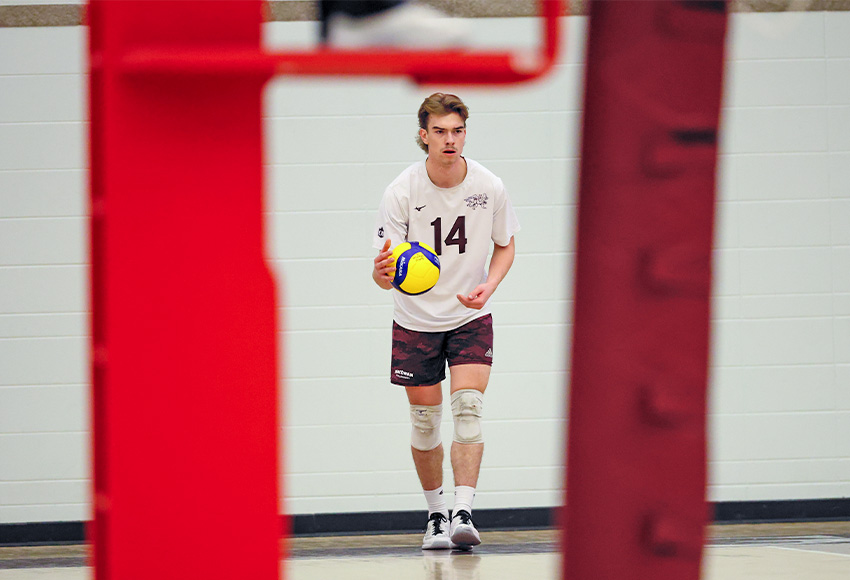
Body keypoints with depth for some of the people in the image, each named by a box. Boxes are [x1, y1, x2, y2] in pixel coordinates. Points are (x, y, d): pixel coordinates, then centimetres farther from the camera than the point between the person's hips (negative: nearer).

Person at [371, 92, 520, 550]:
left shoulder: (489, 187, -11)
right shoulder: (401, 192, -17)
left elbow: (505, 245, 6)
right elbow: (386, 272, -17)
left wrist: (488, 285, -13)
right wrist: (383, 273, -43)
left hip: (470, 316, 0)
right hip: (416, 319, 0)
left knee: (468, 409, -17)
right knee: (425, 420, 5)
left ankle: (463, 513, -20)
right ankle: (435, 515, 23)